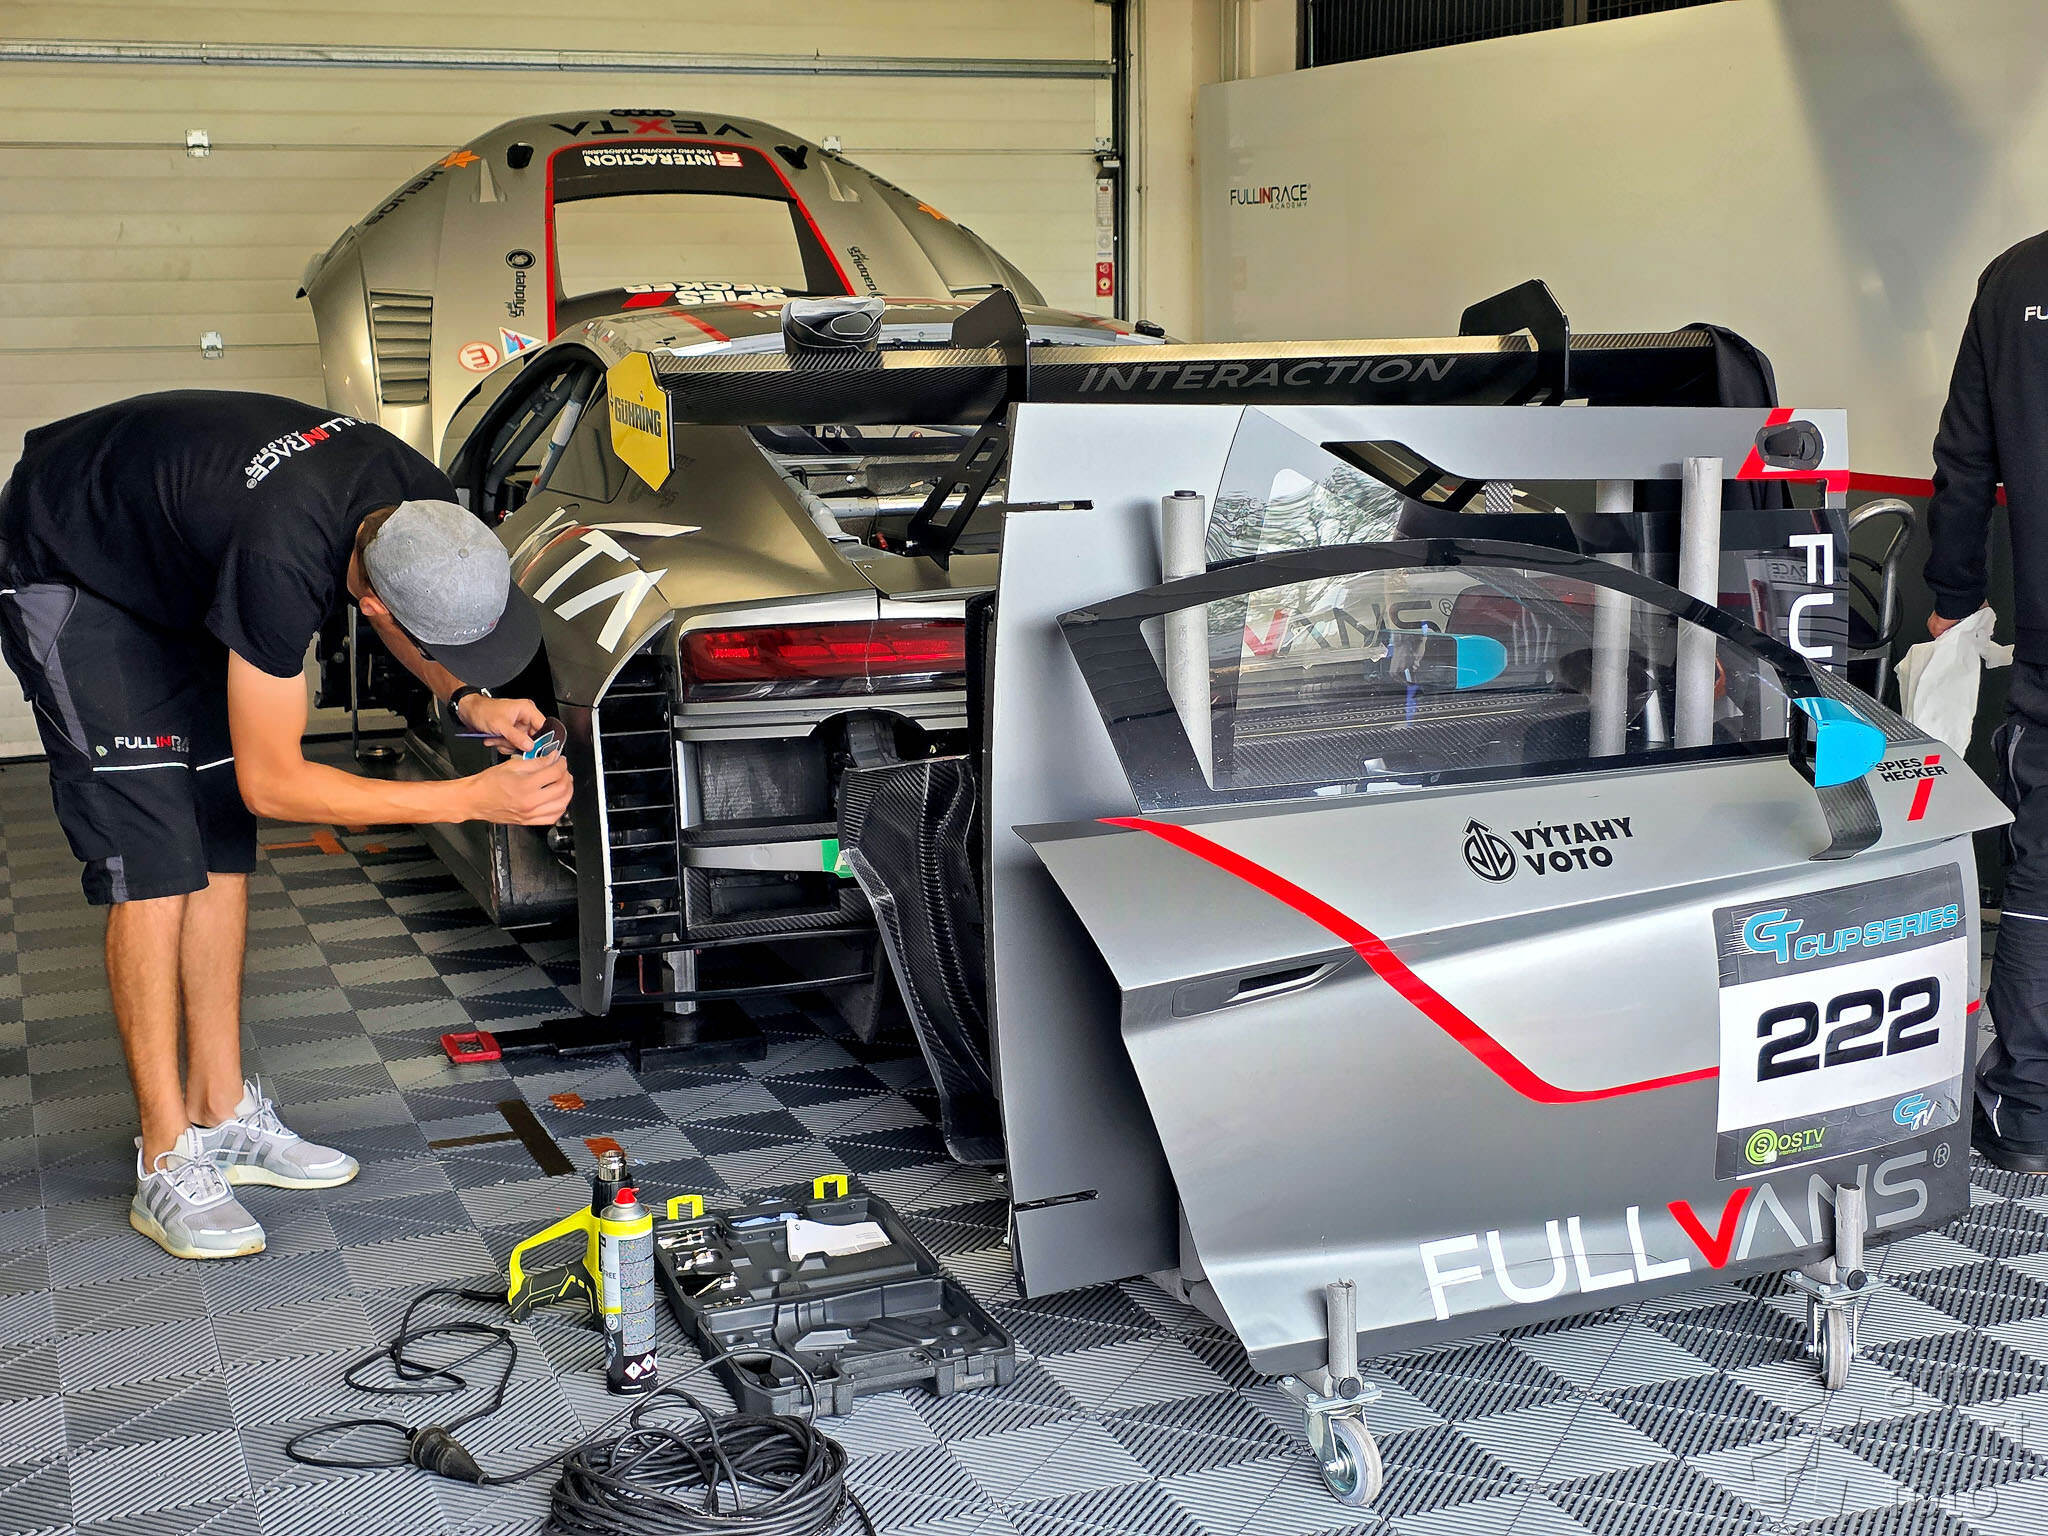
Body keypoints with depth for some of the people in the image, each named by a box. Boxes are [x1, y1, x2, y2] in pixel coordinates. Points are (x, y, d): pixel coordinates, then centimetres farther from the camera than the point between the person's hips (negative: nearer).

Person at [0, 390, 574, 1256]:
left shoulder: (428, 512, -21)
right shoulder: (283, 562, -42)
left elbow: (383, 602, 6)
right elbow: (271, 782, -30)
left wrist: (467, 699, -13)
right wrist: (471, 799, -32)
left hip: (172, 563, 8)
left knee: (222, 850, 5)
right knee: (151, 866, -12)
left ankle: (221, 1115, 15)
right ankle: (167, 1167, -5)